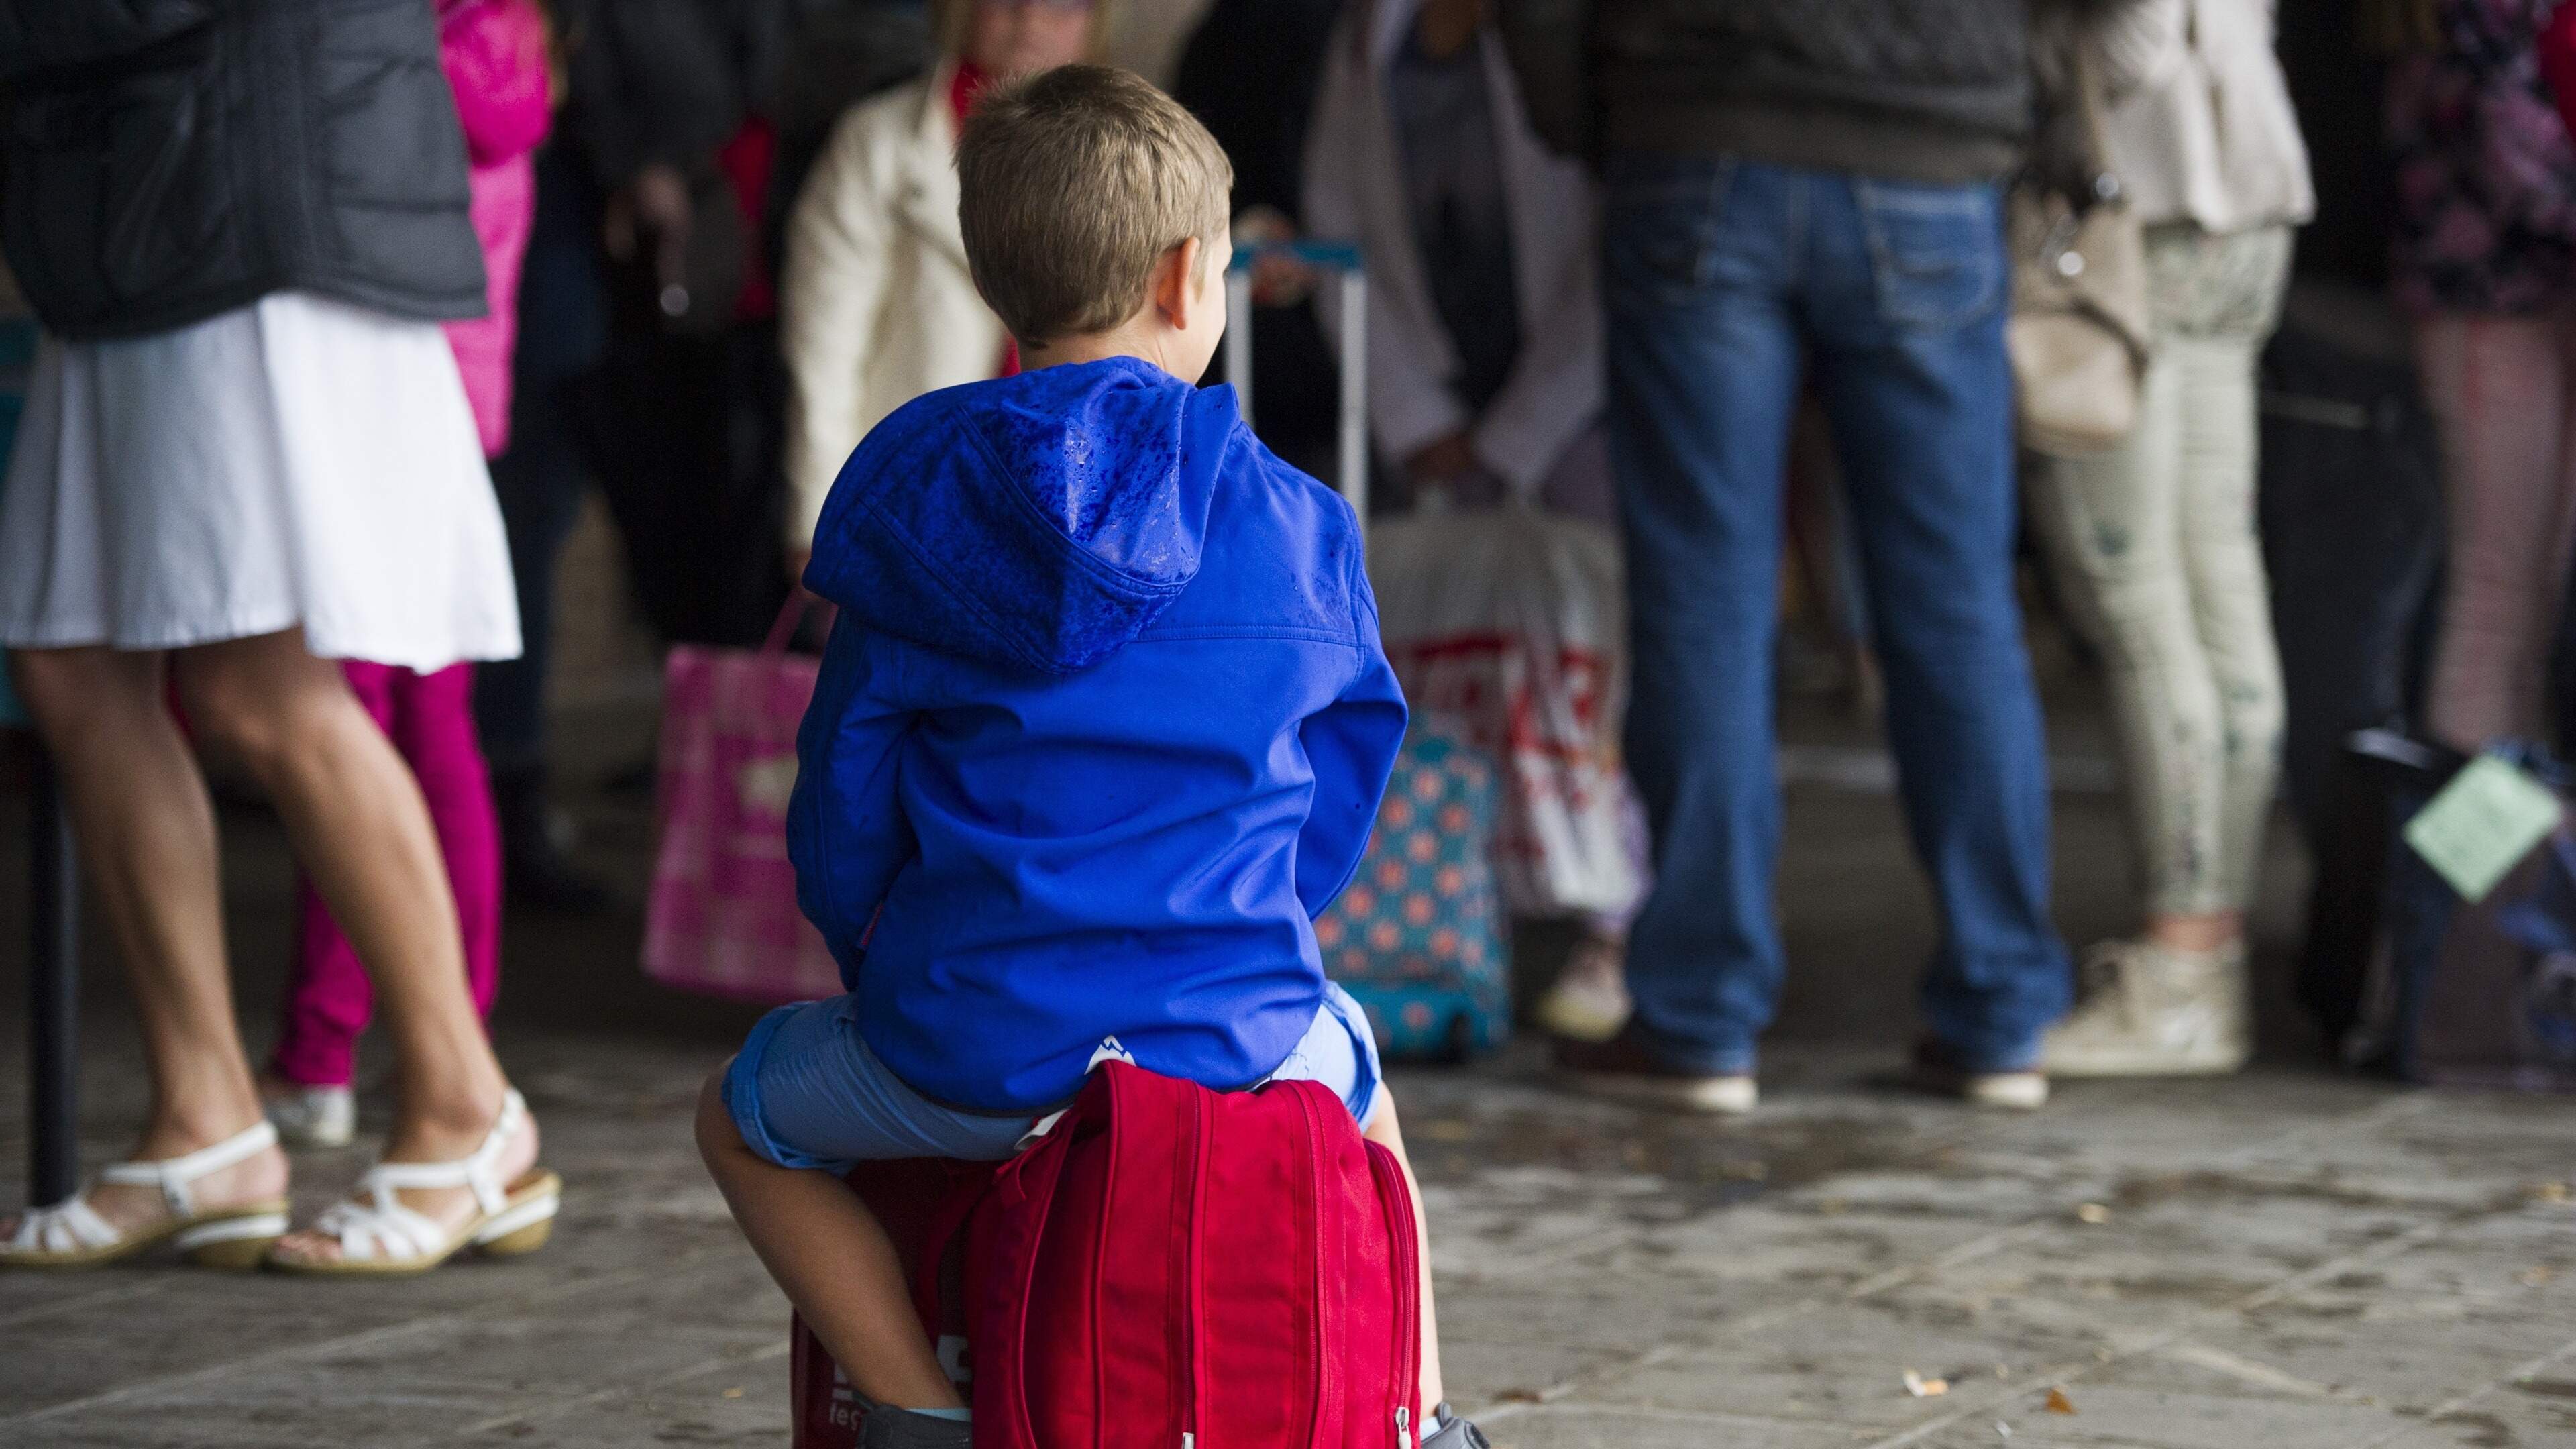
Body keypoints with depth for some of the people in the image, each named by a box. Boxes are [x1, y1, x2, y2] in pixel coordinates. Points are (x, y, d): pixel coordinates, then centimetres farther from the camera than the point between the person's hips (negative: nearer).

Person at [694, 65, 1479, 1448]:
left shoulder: (915, 501, -1)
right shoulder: (1296, 526, 0)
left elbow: (843, 806, 2)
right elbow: (1339, 800, 9)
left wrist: (883, 960, 19)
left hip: (970, 1058, -2)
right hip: (1237, 1043, 2)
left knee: (744, 1113, 25)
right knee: (1355, 1076, 36)